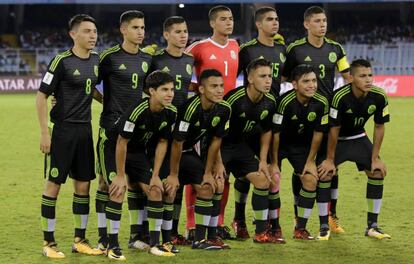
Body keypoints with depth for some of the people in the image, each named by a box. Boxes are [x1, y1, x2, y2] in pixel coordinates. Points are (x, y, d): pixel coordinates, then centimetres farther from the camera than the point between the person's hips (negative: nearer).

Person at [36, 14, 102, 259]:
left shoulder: (95, 59, 7)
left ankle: (80, 240, 18)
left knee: (83, 185, 9)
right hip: (63, 129, -6)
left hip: (85, 129, 7)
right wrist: (45, 133, -14)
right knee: (54, 184, 0)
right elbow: (42, 96, -11)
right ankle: (49, 242, 6)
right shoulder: (62, 61, -12)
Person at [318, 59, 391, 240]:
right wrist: (330, 159, -14)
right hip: (336, 139, -4)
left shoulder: (379, 97, -20)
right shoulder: (340, 97, -32)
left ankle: (372, 226, 5)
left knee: (378, 173, -6)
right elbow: (334, 129, -22)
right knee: (324, 174, -18)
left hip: (358, 138, 4)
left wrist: (375, 158, -6)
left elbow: (379, 127, -7)